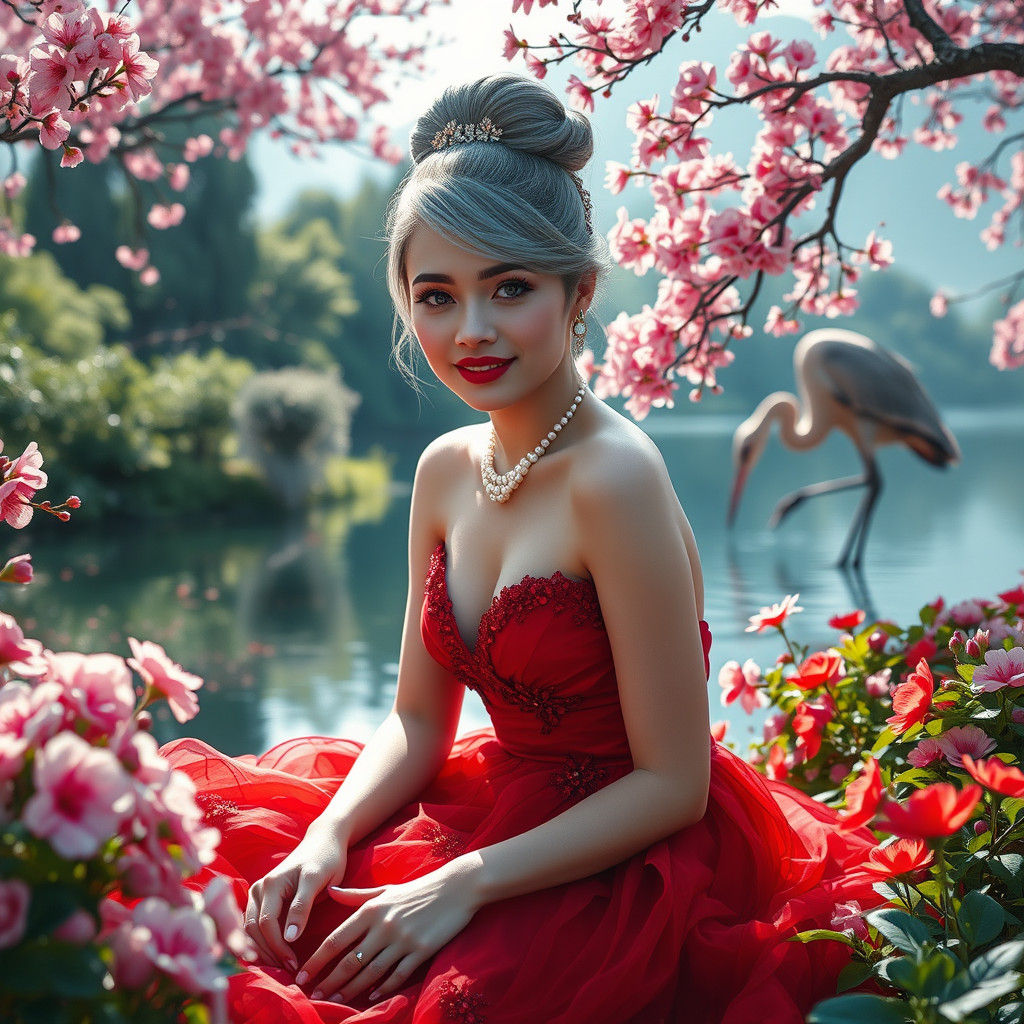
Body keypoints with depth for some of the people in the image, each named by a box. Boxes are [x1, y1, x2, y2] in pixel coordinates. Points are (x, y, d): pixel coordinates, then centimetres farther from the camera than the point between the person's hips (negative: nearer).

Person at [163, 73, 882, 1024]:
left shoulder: (614, 477, -21)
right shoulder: (446, 470, 2)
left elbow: (673, 785, -18)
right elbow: (418, 721, 9)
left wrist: (464, 885, -20)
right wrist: (328, 838, -9)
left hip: (636, 867, -7)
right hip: (504, 817, 7)